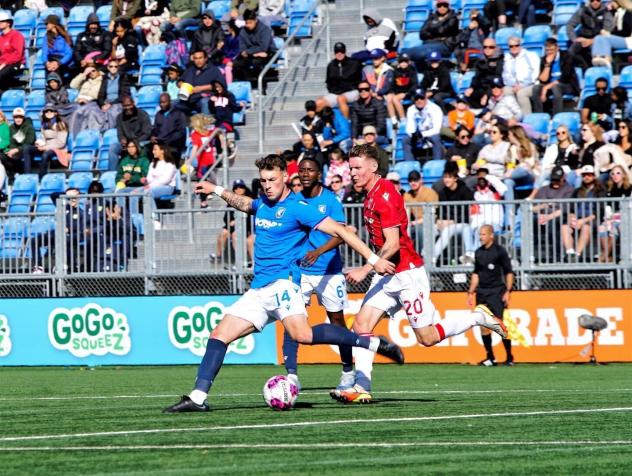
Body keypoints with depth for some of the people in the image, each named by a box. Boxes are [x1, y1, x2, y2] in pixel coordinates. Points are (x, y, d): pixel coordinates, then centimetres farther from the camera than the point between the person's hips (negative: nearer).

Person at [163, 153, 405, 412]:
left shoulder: (298, 207, -7)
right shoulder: (262, 204, 16)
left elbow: (339, 230, -9)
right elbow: (245, 203, 43)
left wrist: (373, 259, -14)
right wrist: (217, 190, 45)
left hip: (282, 282, -8)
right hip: (258, 290, 8)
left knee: (302, 334, -32)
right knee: (219, 334, -1)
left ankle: (373, 343, -26)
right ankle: (198, 397, -2)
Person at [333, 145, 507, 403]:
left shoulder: (384, 194, -18)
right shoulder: (371, 195, 12)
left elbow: (392, 244, -23)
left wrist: (365, 270, -26)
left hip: (407, 273, -9)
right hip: (387, 275, 9)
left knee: (427, 338, -2)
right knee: (361, 324, -6)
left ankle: (479, 317, 16)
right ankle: (361, 388, -9)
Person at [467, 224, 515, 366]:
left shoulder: (500, 251, -4)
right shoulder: (479, 252, 12)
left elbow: (509, 272, -3)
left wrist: (508, 291, -11)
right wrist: (471, 292, 14)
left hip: (496, 291, -6)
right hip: (481, 293, 6)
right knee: (483, 325, 2)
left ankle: (509, 357, -1)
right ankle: (490, 358, 10)